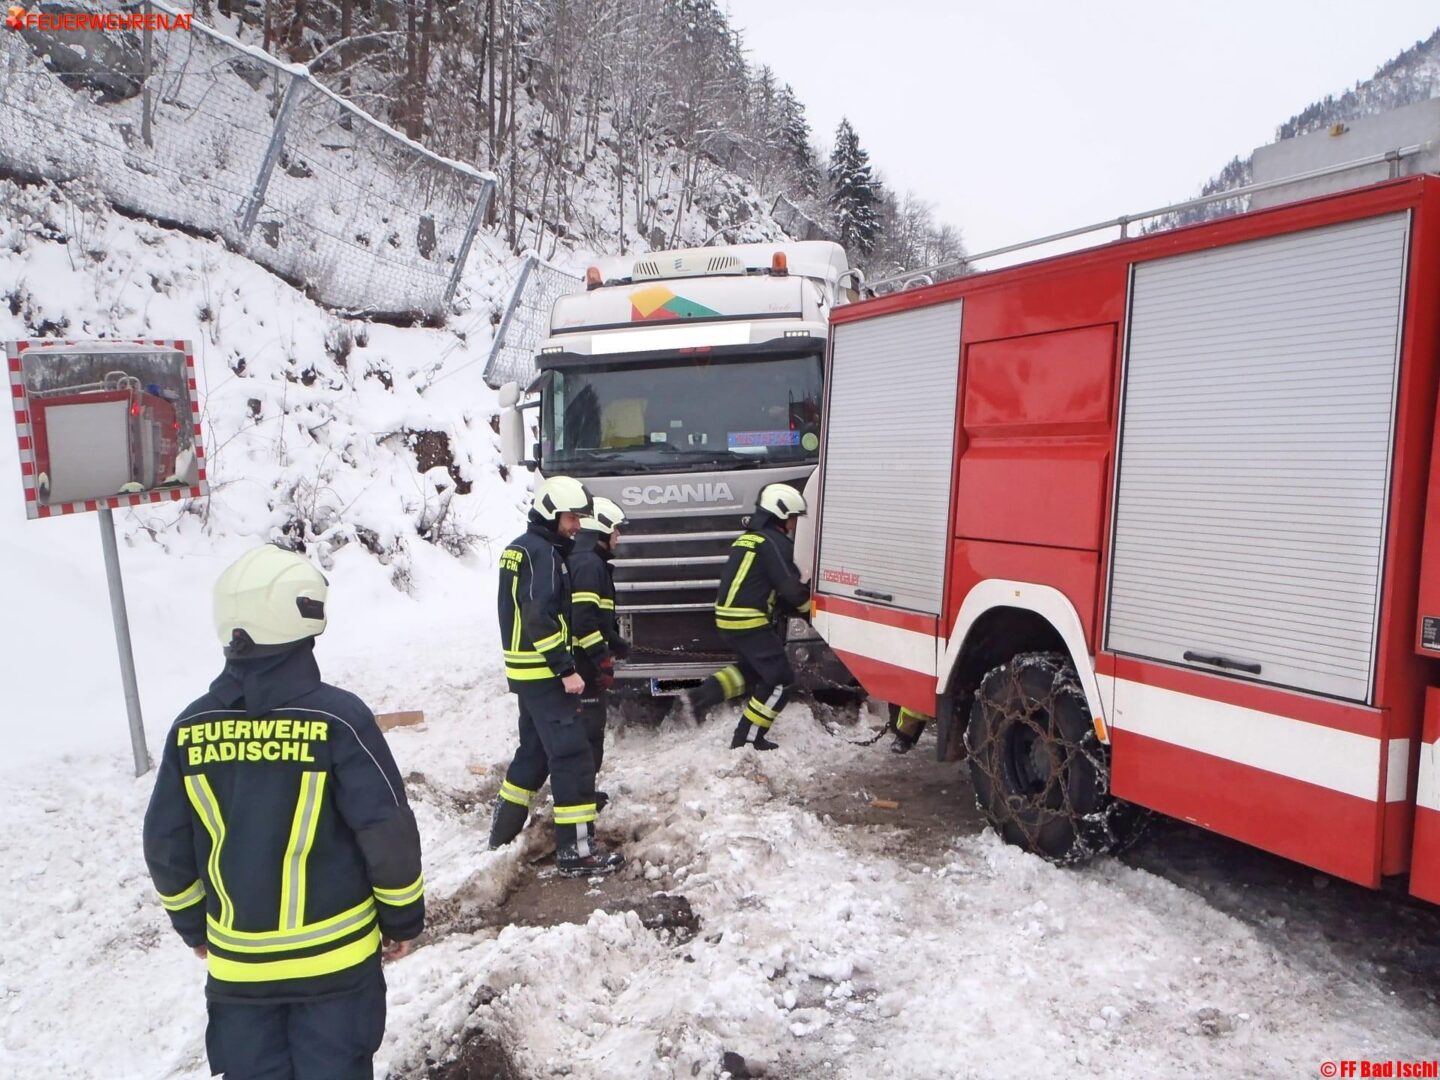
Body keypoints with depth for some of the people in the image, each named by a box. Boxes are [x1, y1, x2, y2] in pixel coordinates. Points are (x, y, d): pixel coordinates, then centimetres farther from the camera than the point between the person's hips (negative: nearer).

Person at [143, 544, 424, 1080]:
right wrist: (403, 916, 0)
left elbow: (165, 845, 2)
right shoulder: (338, 717, -18)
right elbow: (388, 832, -16)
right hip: (334, 954, -3)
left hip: (235, 960, 4)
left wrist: (194, 925, 19)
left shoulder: (190, 729, -6)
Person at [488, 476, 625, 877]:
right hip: (544, 672, -10)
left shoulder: (521, 547, 14)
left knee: (536, 751, 20)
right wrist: (566, 669, -23)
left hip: (529, 671, 10)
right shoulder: (542, 552, -16)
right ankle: (577, 851, -3)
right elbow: (540, 619, -24)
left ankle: (503, 834, 30)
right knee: (573, 755, -7)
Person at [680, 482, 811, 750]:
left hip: (728, 618, 9)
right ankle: (747, 739, 6)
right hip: (749, 622, -9)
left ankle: (701, 697, 16)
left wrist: (790, 606, 13)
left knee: (755, 666, 27)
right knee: (780, 679, 2)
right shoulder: (774, 542, -12)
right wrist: (809, 606, 4)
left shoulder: (749, 538, 18)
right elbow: (791, 589, -15)